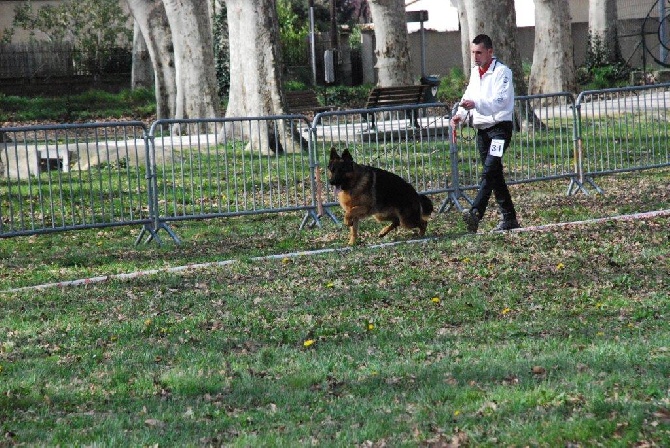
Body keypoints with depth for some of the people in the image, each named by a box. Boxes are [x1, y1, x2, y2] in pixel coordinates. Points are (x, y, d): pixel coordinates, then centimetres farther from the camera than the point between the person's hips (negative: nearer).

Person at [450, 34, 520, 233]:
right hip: (482, 129, 9)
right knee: (495, 174, 10)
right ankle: (509, 218, 15)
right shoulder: (475, 72, 15)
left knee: (489, 170, -21)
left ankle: (475, 213, -34)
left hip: (500, 127, -9)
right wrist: (461, 114, 1)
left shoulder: (501, 71, -11)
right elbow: (469, 96, 21)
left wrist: (476, 104, -36)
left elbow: (500, 100, -22)